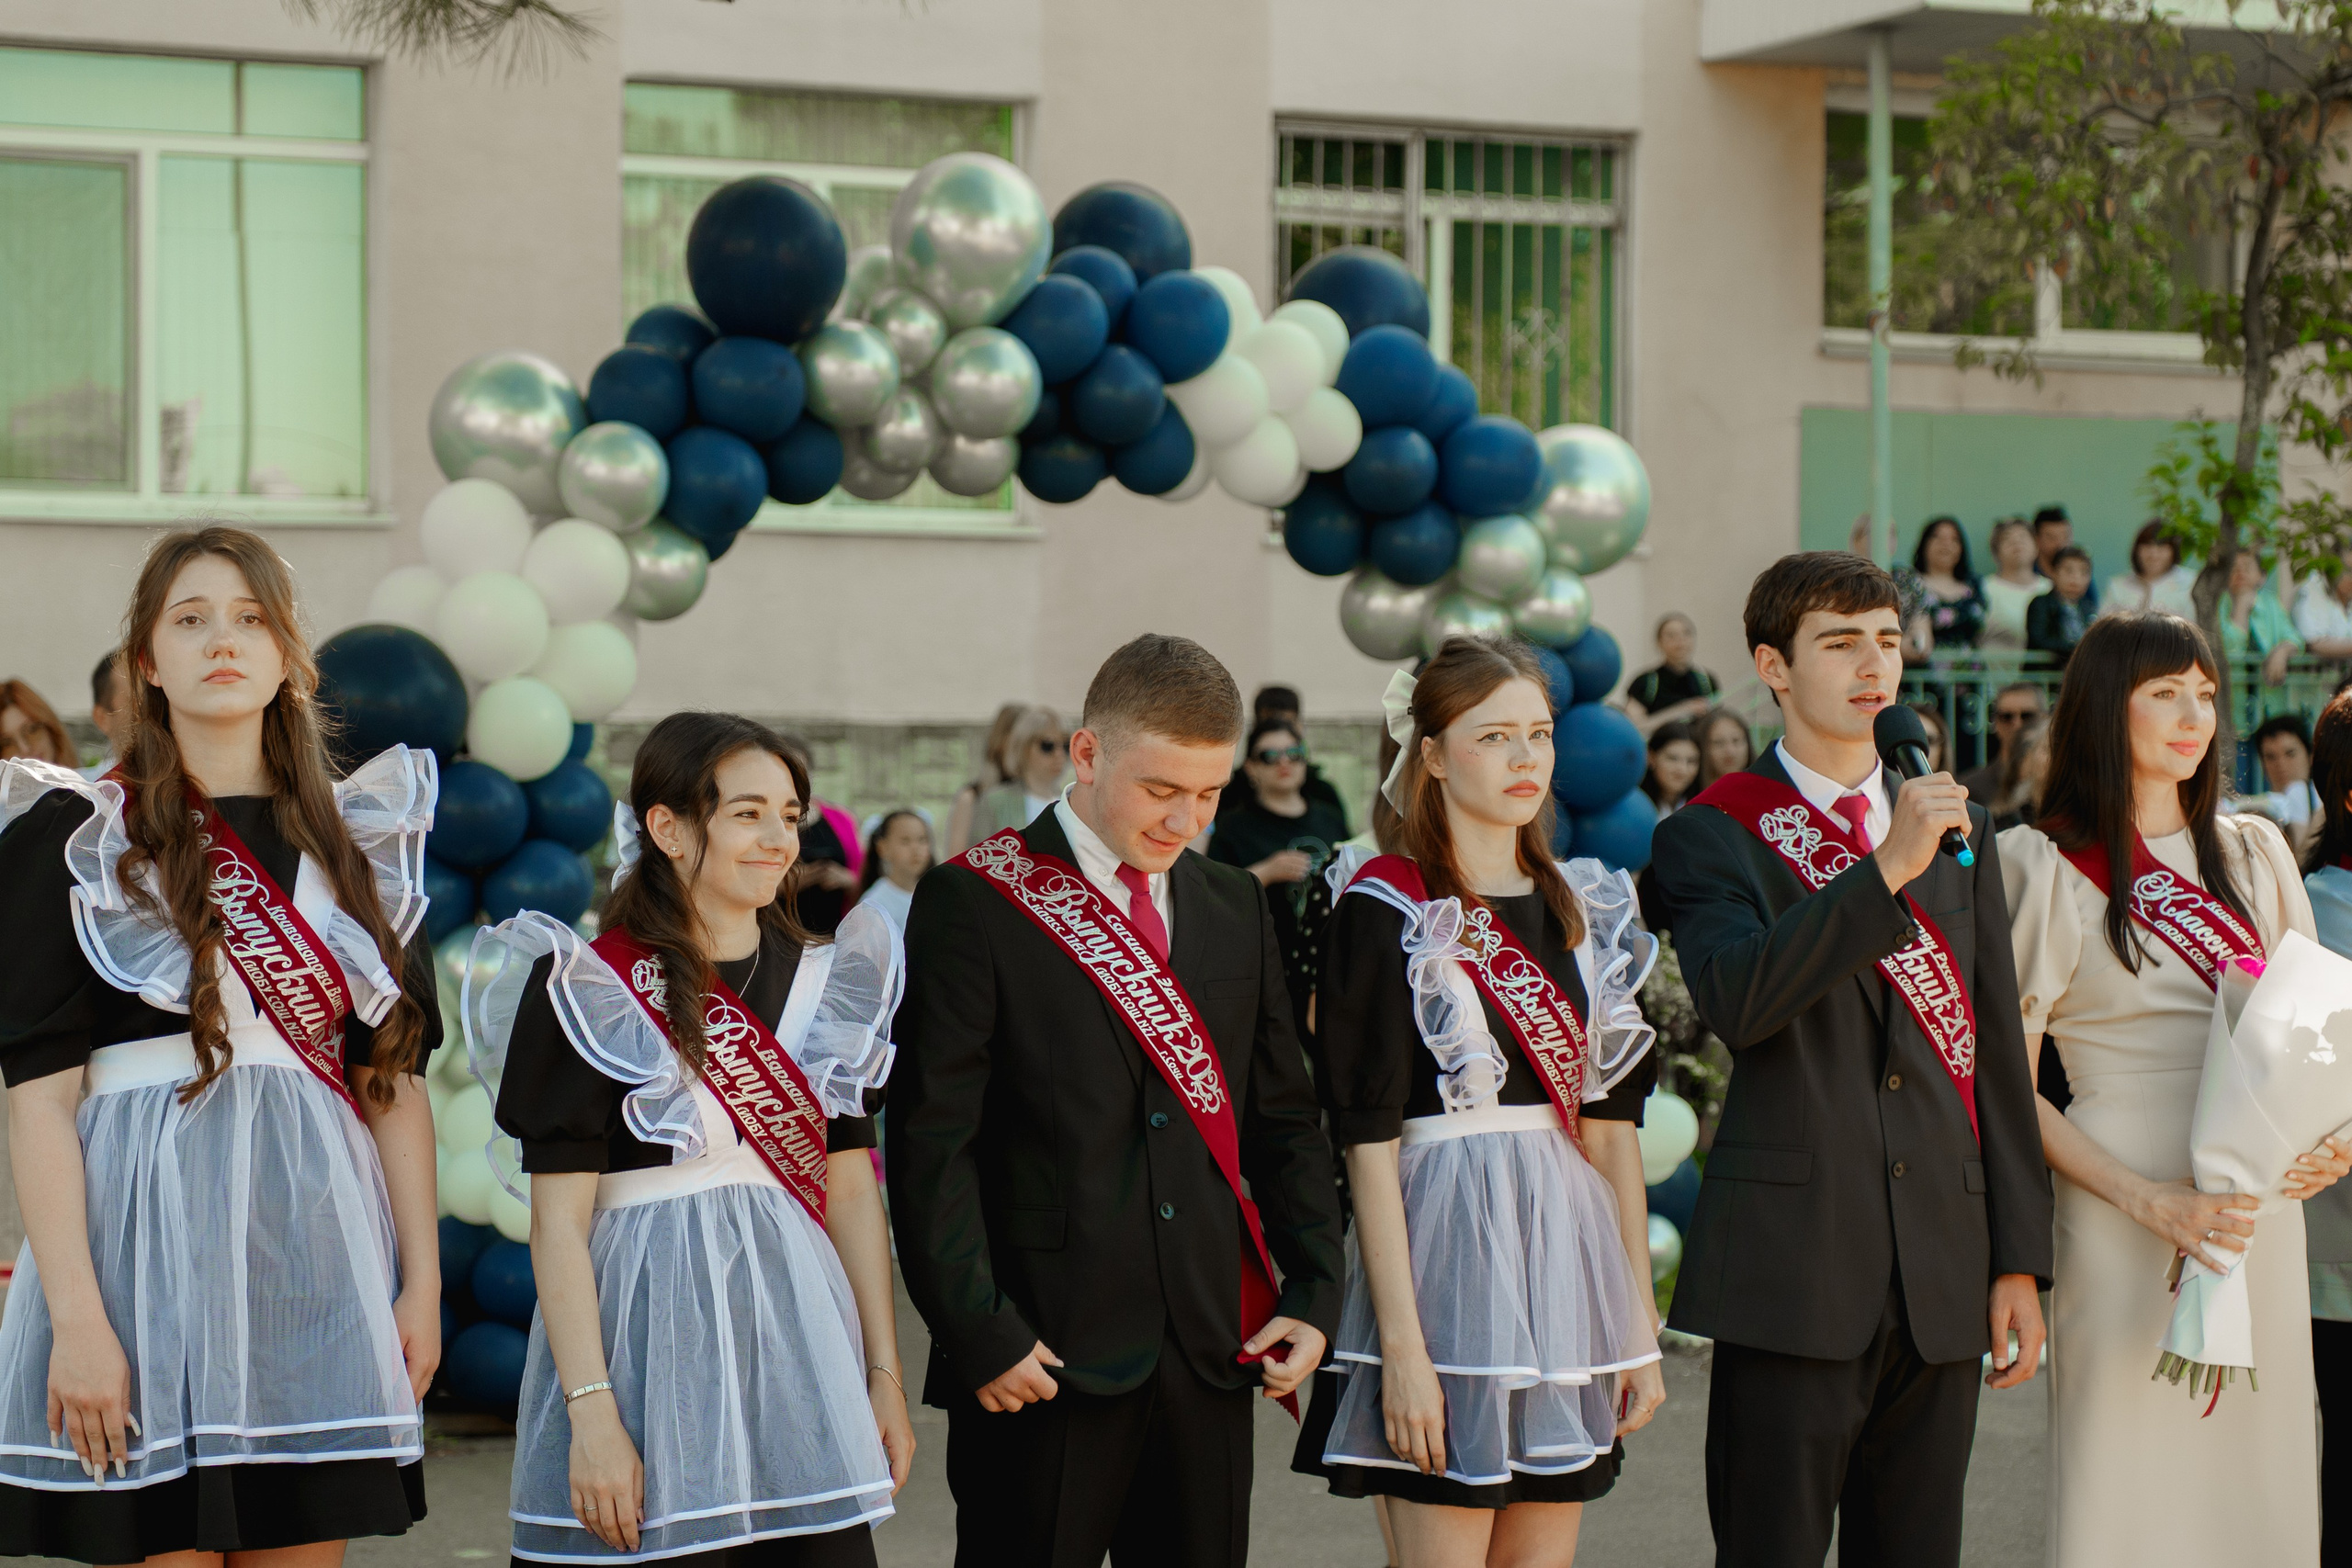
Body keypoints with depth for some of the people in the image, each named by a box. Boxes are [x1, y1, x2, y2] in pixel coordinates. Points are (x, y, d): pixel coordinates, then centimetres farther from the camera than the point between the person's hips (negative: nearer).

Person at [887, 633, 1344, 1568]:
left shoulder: (1234, 909, 12)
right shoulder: (973, 904, -6)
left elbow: (1285, 1121, 15)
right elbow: (929, 1144, -9)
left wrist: (1315, 1295, 5)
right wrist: (979, 1333, -15)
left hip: (1213, 1347, 5)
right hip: (1047, 1352, -5)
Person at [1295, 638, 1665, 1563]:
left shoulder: (1585, 912, 12)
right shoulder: (1389, 913, -6)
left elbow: (1613, 1119, 12)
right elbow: (1369, 1136, -10)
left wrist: (1640, 1328, 8)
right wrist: (1401, 1344, -16)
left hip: (1570, 1244, 6)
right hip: (1447, 1246, -6)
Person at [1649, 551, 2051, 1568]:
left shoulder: (1961, 831, 15)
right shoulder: (1713, 835, 0)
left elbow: (1998, 1052, 14)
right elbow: (1736, 1003, -19)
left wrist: (2019, 1259, 8)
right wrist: (1888, 866, -22)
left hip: (1940, 1282, 4)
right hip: (1792, 1269, -4)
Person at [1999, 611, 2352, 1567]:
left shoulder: (2254, 854, 13)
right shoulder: (2046, 866, -2)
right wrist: (2148, 1202, -14)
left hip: (2263, 1203, 5)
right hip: (2127, 1221, -4)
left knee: (2254, 1476, 4)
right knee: (2128, 1489, -4)